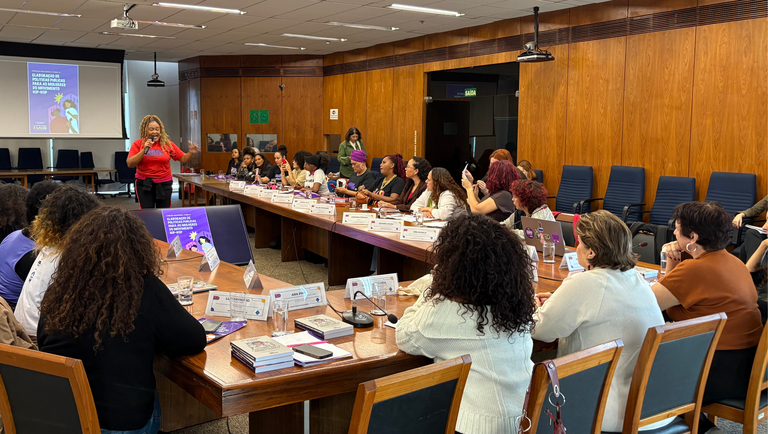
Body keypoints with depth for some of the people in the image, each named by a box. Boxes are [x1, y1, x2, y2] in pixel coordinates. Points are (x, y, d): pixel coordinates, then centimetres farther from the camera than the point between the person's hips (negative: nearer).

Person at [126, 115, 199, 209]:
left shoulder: (168, 144, 4)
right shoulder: (138, 144, 1)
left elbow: (184, 159, 5)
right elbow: (130, 164, -7)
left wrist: (191, 152, -16)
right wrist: (144, 150, -15)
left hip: (164, 184, 1)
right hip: (144, 184, -1)